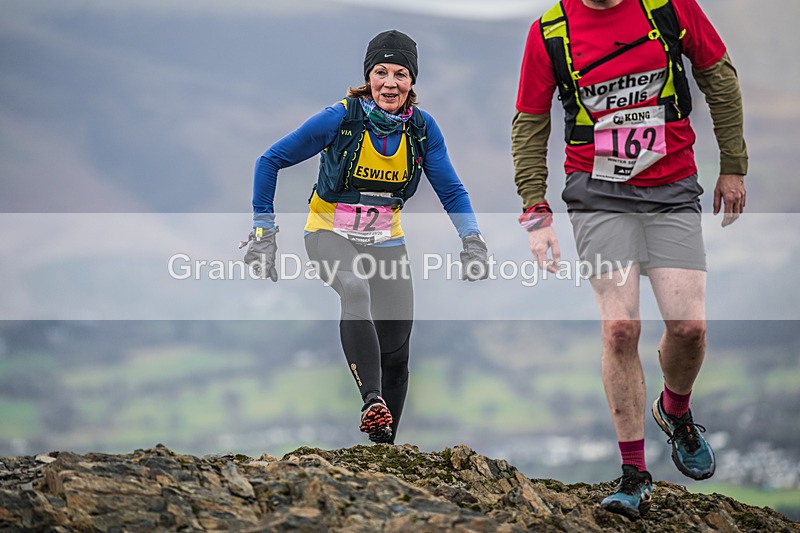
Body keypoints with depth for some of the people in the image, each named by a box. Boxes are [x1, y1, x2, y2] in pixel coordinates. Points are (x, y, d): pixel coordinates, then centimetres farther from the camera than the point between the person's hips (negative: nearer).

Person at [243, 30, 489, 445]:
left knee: (396, 349, 1)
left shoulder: (423, 128, -5)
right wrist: (263, 232, -10)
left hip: (385, 240, 4)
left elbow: (451, 190, 3)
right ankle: (372, 401, -47)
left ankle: (384, 443, 17)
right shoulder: (340, 118, -16)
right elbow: (270, 161, -8)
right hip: (330, 234, -4)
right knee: (356, 291, -37)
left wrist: (472, 241, -13)